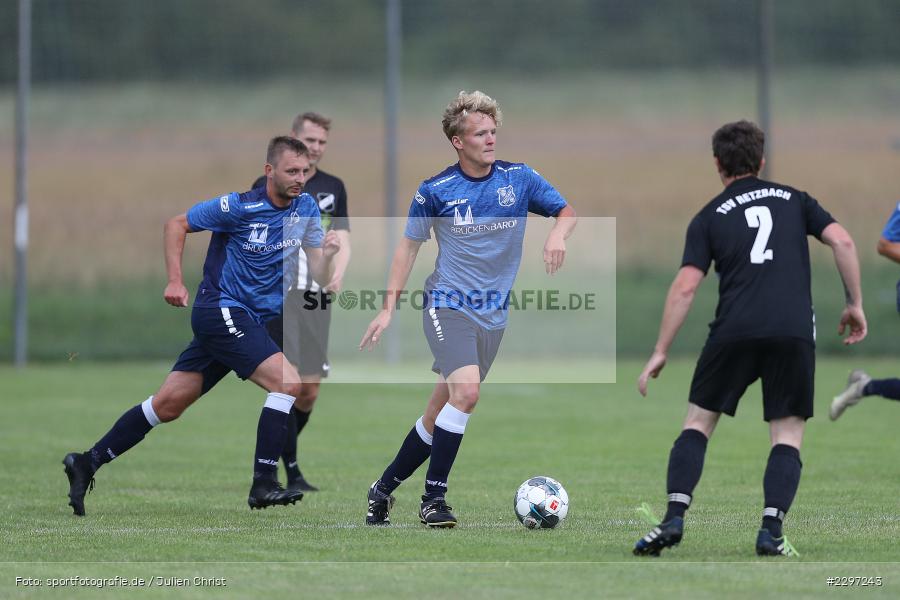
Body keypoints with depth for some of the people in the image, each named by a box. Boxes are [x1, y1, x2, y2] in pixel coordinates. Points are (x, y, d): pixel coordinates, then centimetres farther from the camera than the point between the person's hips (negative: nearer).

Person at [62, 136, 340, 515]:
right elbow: (177, 224, -4)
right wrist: (175, 281, -12)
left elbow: (316, 273, 5)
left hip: (251, 320, 7)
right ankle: (263, 485, -18)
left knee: (168, 406, 8)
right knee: (288, 382, -21)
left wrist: (327, 253, -17)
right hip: (221, 310, -7)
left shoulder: (306, 208, 5)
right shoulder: (241, 206, -14)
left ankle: (87, 463, 16)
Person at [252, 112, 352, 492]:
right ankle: (293, 474, -9)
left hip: (316, 299, 4)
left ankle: (276, 452, 25)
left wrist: (337, 273, -8)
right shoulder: (267, 186, 1)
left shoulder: (333, 188, 12)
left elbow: (342, 241, 11)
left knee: (310, 391, 3)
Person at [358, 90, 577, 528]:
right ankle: (433, 499, -16)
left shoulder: (519, 179, 0)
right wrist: (389, 308, 1)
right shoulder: (435, 191, -5)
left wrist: (558, 233, -14)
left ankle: (384, 488, 24)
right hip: (447, 306, -4)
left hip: (492, 317, 4)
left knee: (438, 416, 7)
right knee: (466, 392, -25)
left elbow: (566, 211, 10)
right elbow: (409, 245, 5)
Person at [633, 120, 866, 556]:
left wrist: (660, 352, 5)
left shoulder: (709, 218, 13)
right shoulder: (793, 200, 18)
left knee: (698, 422, 12)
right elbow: (842, 241, 4)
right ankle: (771, 529, -11)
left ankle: (673, 519, -3)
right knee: (787, 435, 8)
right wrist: (854, 304, 12)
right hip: (794, 329, 1)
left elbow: (685, 287, 3)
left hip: (734, 331, -1)